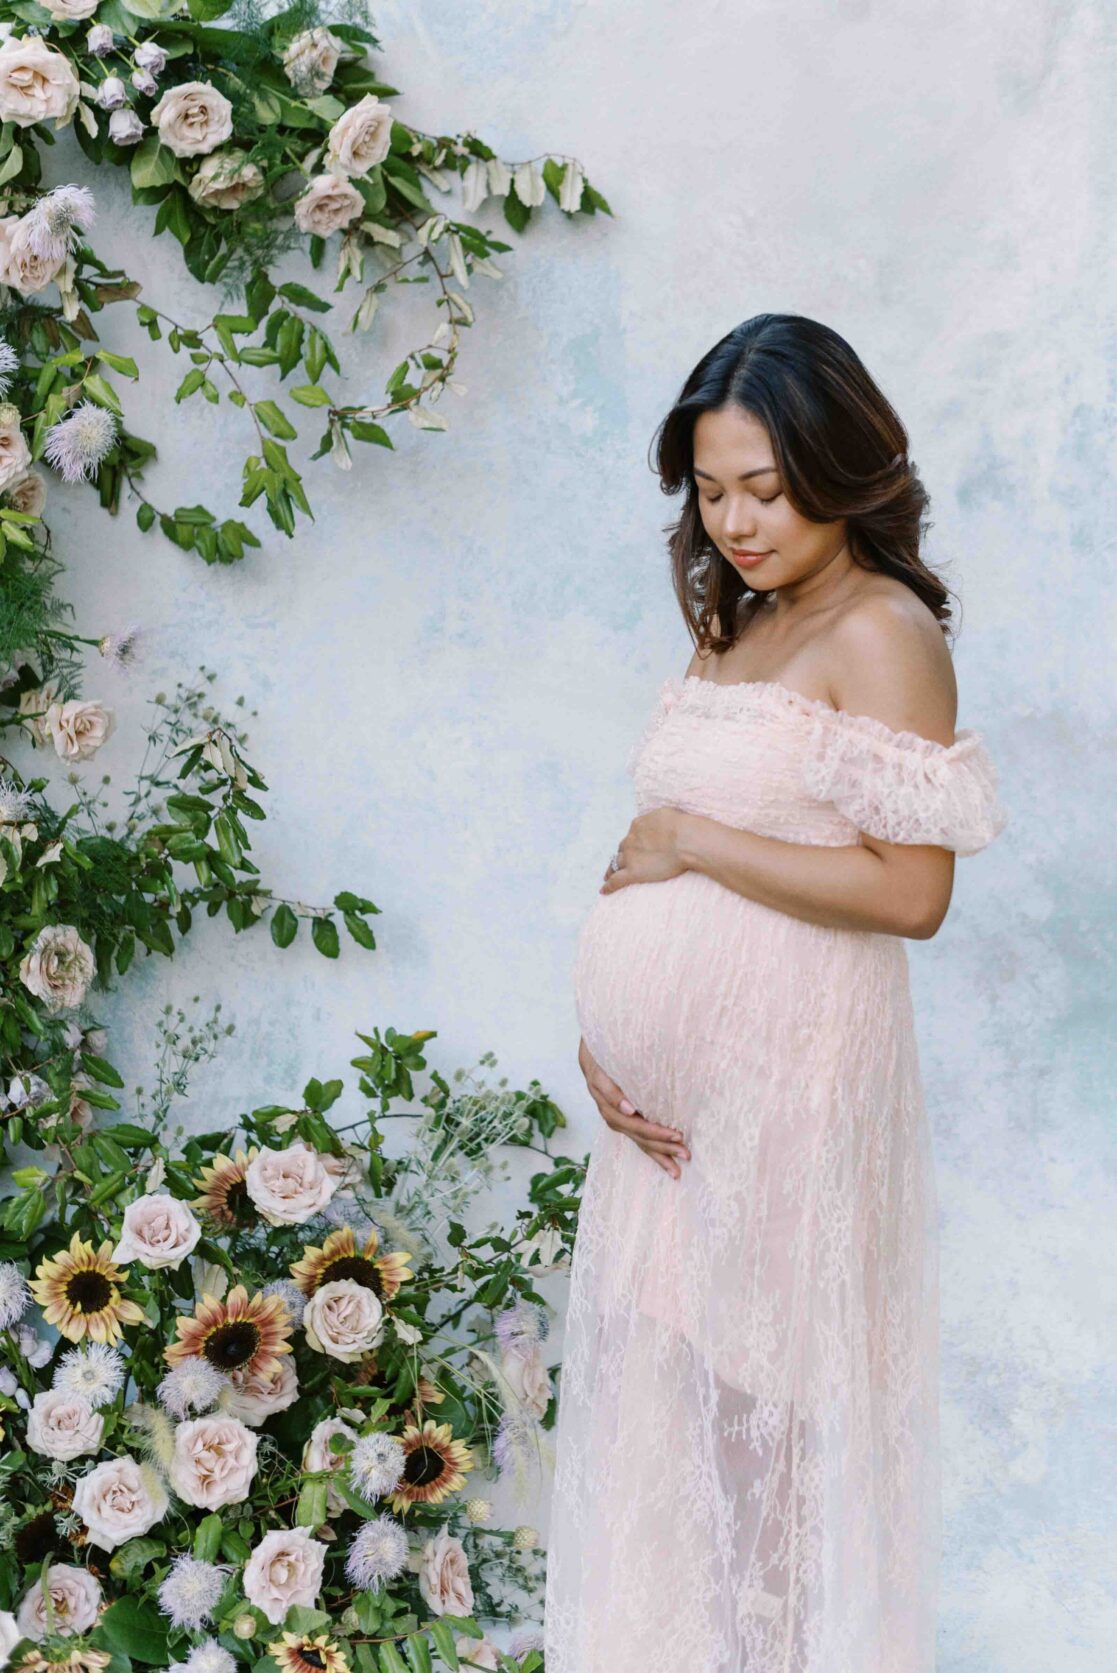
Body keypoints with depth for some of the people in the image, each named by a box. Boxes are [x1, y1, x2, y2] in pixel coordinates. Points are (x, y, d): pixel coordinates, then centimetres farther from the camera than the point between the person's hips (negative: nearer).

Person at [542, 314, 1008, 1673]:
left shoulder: (883, 634, -11)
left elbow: (910, 892, -20)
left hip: (786, 1075, -8)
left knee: (766, 1396, 4)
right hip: (669, 1092, 8)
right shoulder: (730, 628, 13)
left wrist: (696, 839, -14)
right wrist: (596, 1035, 0)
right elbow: (654, 855, 12)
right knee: (662, 1371, 15)